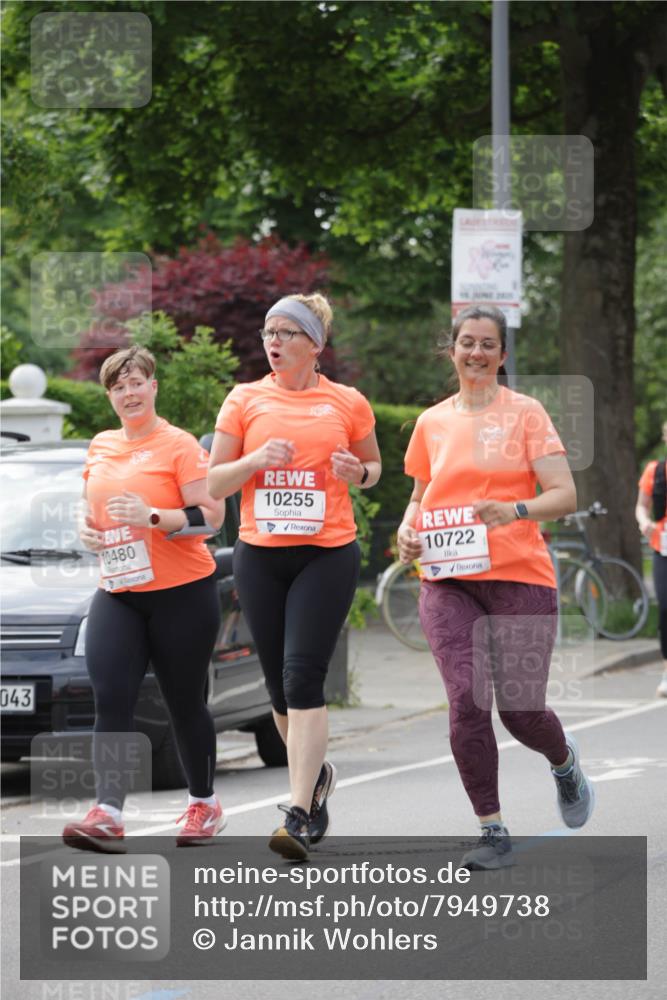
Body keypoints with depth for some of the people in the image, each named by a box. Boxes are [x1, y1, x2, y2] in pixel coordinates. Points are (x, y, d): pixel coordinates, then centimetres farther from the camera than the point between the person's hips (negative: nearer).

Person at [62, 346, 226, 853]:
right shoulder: (100, 447, 13)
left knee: (185, 702, 5)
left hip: (181, 592, -5)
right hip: (118, 595, 5)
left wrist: (151, 517, -24)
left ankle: (205, 803, 24)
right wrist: (88, 530, 5)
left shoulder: (179, 445, -6)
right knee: (111, 700, -12)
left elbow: (211, 515, -12)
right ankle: (108, 815, -20)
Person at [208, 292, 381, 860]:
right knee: (280, 685, 8)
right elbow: (214, 483, 6)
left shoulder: (347, 403, 2)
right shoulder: (245, 400, 5)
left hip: (328, 553, -3)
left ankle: (301, 816, -16)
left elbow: (374, 465, 18)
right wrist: (255, 461, -13)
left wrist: (359, 472, -5)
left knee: (302, 678, -14)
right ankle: (316, 774, 35)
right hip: (259, 555, 3)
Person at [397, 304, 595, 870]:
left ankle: (565, 762, 35)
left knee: (520, 711, -3)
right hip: (447, 582, 2)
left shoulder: (525, 413, 1)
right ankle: (493, 832, -5)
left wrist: (516, 511, -25)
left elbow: (565, 496, -6)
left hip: (518, 577, -2)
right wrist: (409, 531, 4)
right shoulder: (432, 423, 11)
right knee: (467, 701, -15)